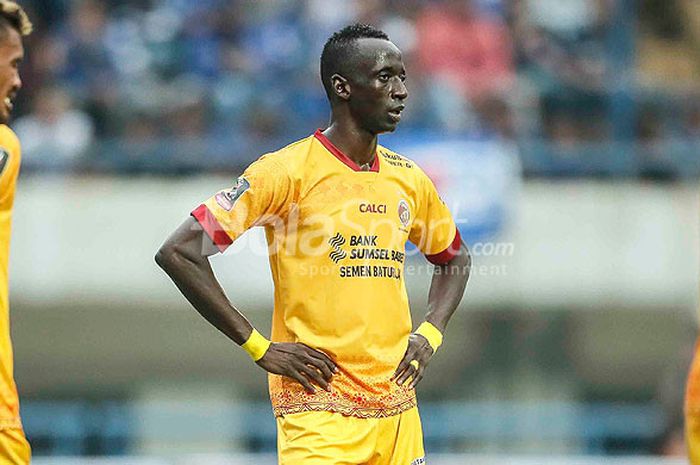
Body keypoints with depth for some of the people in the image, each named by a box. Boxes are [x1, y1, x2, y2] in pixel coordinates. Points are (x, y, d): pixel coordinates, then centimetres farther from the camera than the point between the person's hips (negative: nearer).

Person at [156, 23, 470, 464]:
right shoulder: (288, 171, -8)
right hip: (319, 408, -6)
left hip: (397, 407, 6)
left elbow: (455, 258, 30)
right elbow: (178, 252, -12)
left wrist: (429, 334, 11)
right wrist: (258, 347, -12)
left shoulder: (409, 179, 11)